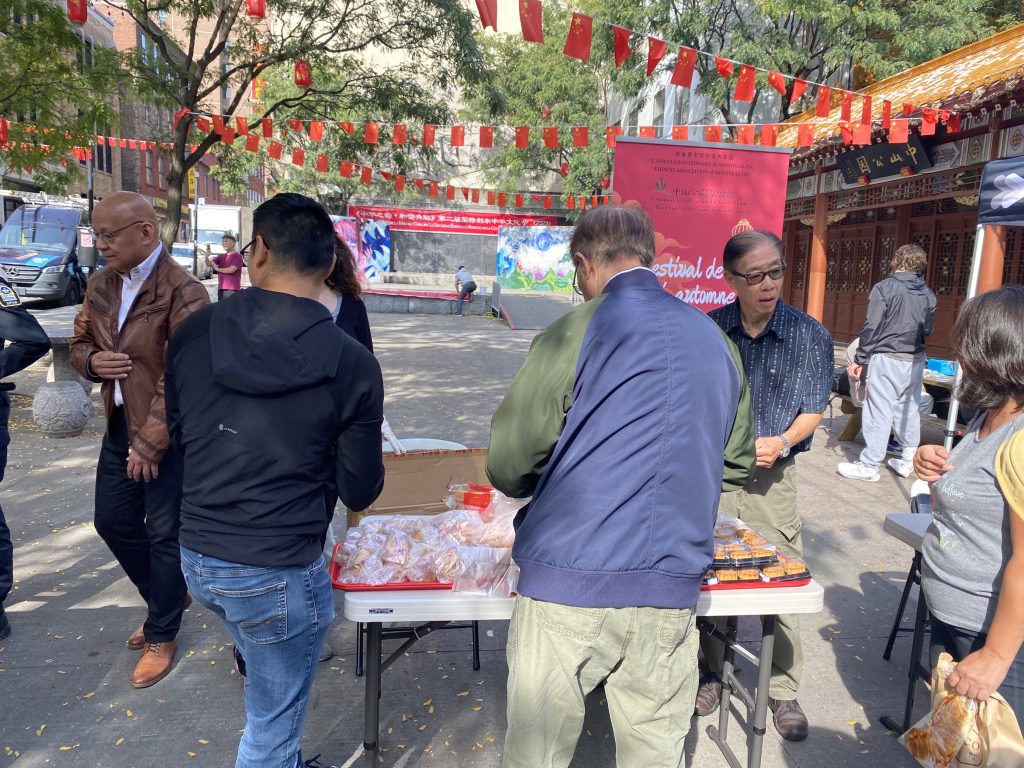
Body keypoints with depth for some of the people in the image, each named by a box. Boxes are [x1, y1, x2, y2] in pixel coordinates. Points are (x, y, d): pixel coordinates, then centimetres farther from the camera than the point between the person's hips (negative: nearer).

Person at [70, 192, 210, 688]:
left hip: (169, 436, -8)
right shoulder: (100, 286, 7)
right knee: (113, 521, 18)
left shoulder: (182, 292, -19)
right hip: (118, 427, 8)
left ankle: (161, 636, 25)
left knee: (165, 535, 5)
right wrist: (92, 360, -7)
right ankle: (167, 598, 41)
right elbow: (78, 345, 18)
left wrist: (150, 443, -21)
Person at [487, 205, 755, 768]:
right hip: (672, 590, 5)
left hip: (569, 579, -4)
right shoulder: (715, 339, 9)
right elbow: (736, 464, 17)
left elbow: (507, 467, -8)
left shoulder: (575, 332, -8)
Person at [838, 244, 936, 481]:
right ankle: (908, 460, 22)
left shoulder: (884, 288, -9)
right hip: (915, 361, 5)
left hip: (887, 358, -5)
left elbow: (871, 327, -11)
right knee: (909, 408, 14)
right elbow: (928, 329, 11)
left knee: (879, 410, -3)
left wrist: (860, 360, -7)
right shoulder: (928, 295, 5)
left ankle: (869, 465, 1)